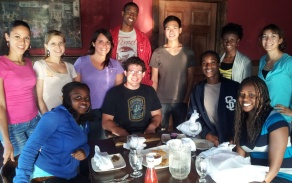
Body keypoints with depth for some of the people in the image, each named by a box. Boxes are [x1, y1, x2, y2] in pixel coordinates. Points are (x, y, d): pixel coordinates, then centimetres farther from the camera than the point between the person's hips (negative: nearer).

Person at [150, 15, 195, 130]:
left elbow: (191, 78, 2)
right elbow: (154, 79, 1)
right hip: (161, 101, 0)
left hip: (181, 102, 1)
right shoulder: (157, 53, -1)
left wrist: (186, 99, -4)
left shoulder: (188, 53, 0)